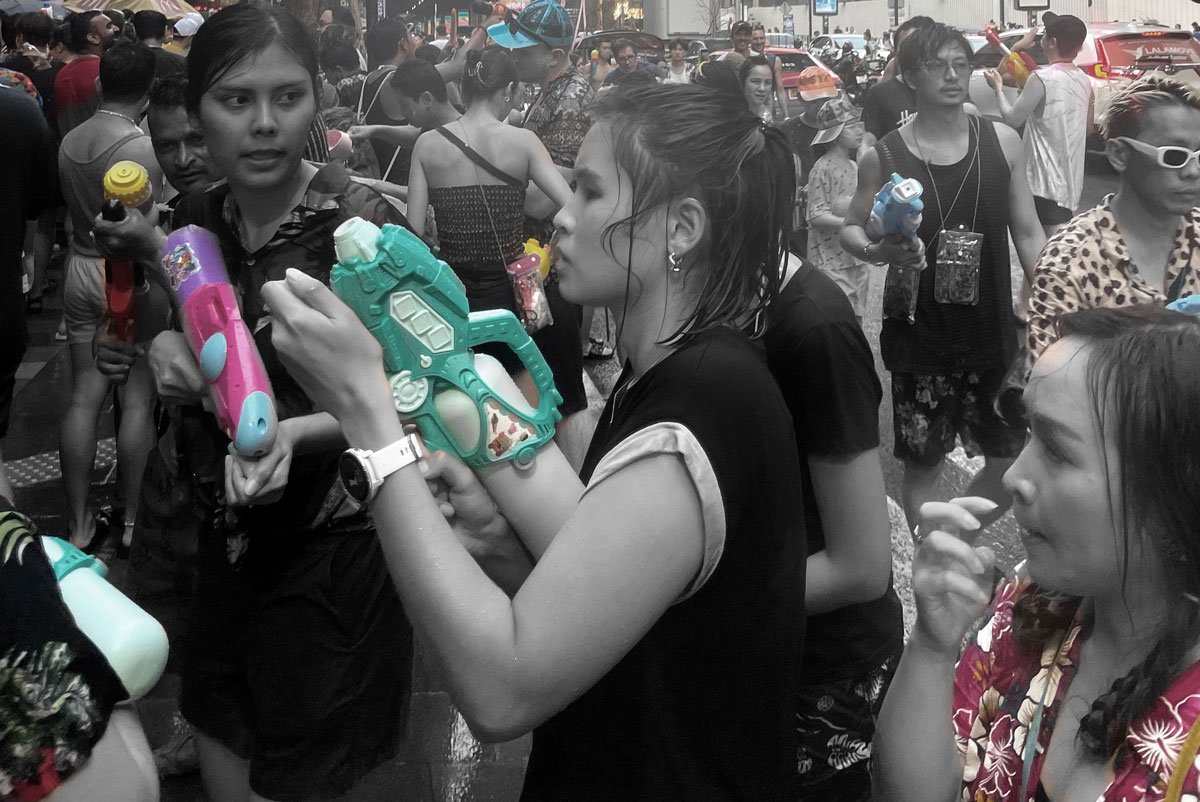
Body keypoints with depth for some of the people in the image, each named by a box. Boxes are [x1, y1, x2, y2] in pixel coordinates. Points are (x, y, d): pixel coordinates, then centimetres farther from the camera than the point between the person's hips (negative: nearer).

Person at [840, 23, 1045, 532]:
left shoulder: (1002, 142, 1)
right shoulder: (884, 156, -4)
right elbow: (851, 228, 7)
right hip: (920, 336, -2)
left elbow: (1028, 233, 6)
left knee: (1012, 461, 7)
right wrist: (877, 251, -16)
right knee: (922, 465, 6)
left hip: (992, 333, 2)